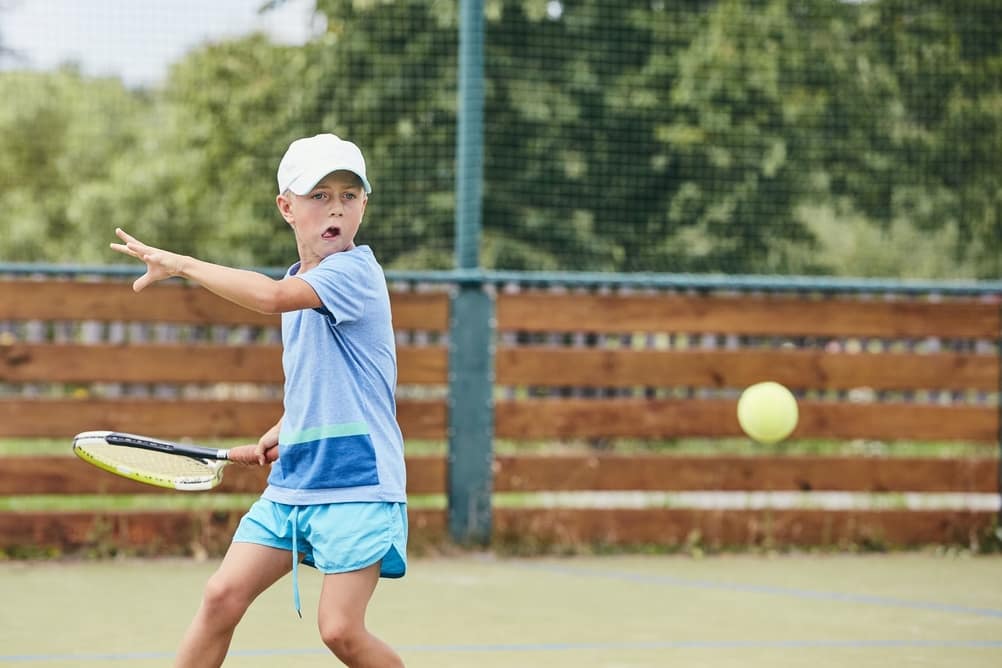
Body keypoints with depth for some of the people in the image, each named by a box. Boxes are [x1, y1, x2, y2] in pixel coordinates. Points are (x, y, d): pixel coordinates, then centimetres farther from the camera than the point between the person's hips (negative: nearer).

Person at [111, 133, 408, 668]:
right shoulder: (300, 285, 14)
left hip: (357, 483, -8)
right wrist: (277, 437, 14)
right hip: (292, 481, 8)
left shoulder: (355, 269, -12)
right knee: (222, 595, -3)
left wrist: (180, 263, -23)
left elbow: (272, 295, -31)